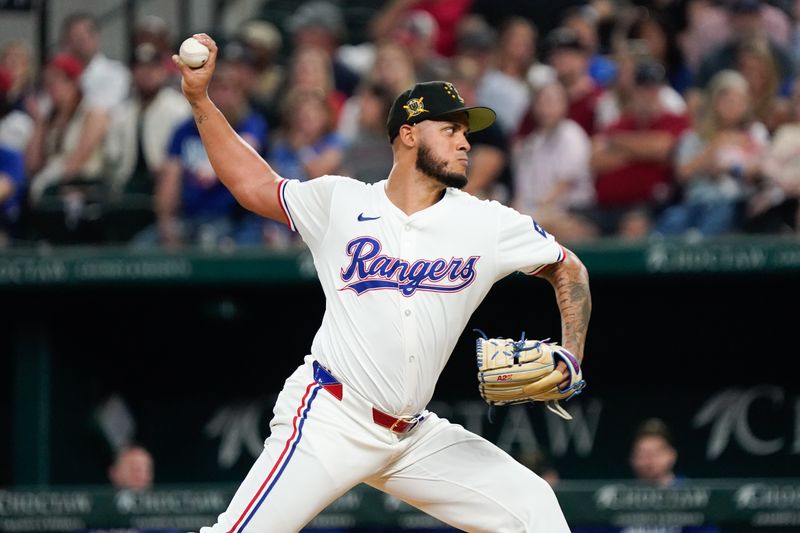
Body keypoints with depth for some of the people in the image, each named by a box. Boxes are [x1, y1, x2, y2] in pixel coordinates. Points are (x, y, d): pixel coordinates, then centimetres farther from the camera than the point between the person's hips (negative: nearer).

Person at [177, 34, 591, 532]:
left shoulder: (488, 224, 2)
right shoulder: (339, 203, 0)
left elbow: (568, 270, 14)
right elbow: (253, 183, 13)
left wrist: (569, 360, 2)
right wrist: (200, 98, 7)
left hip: (415, 436, 4)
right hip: (329, 423, -4)